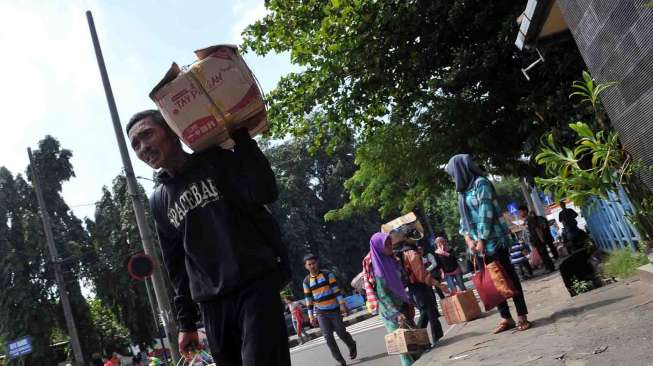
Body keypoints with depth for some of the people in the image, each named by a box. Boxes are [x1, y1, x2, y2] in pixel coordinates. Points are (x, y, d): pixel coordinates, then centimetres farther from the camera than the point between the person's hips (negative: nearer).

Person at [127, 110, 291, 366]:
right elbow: (176, 266, 18)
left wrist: (237, 135, -18)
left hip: (256, 287, -4)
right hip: (211, 306, 5)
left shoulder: (217, 160, 2)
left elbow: (265, 193, -16)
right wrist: (186, 321, 15)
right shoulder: (159, 201, 16)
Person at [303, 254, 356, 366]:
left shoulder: (328, 275, -4)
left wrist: (342, 304, -13)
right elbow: (308, 300, 6)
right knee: (328, 337, -6)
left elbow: (336, 290, -6)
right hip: (321, 313, 2)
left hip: (334, 310, -2)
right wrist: (311, 316, 3)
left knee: (341, 333, 3)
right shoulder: (306, 281, 2)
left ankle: (352, 345, 34)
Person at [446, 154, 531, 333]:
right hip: (479, 243, 8)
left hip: (494, 240, -8)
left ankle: (522, 316, 3)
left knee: (508, 276, -3)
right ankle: (506, 318, 15)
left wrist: (481, 240, -16)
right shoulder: (464, 191, 16)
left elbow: (485, 213, -15)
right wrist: (468, 238, 1)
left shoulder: (481, 183, -8)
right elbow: (464, 218, 16)